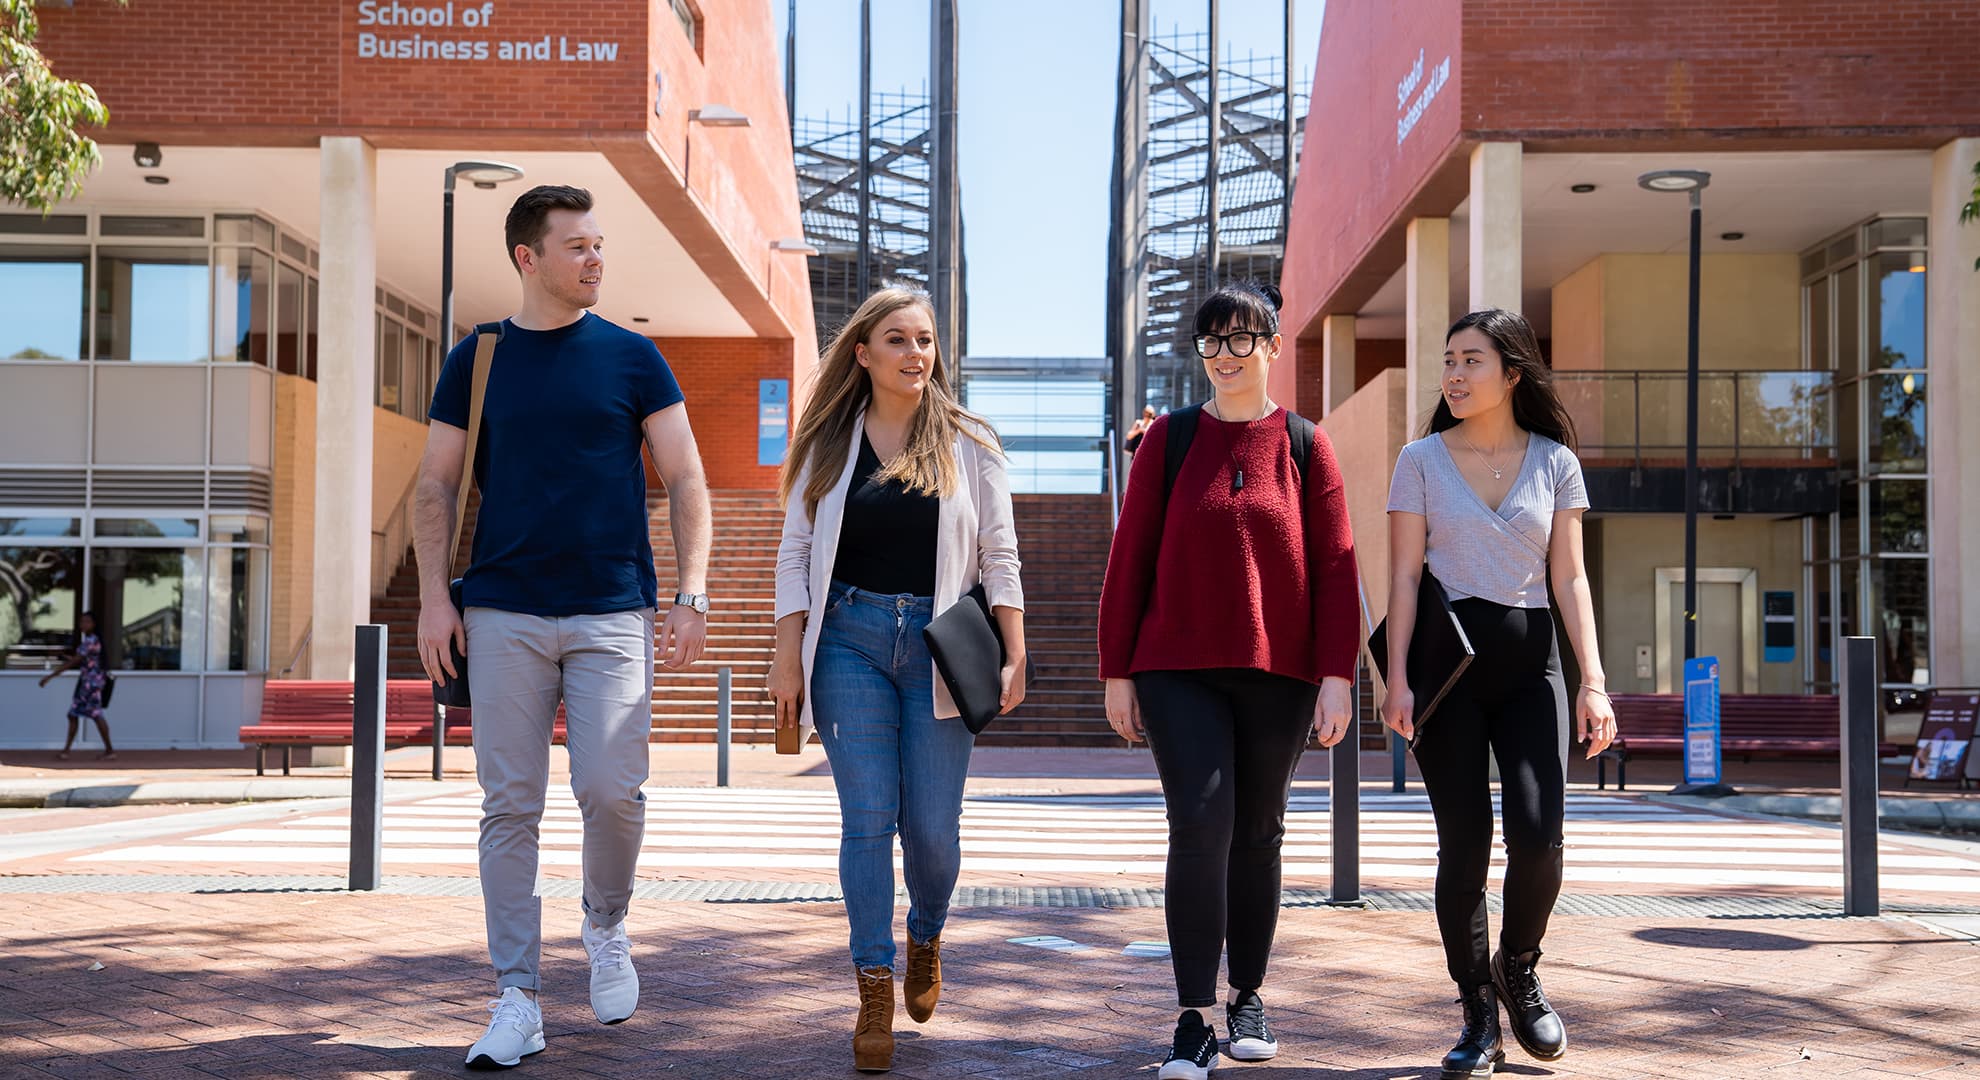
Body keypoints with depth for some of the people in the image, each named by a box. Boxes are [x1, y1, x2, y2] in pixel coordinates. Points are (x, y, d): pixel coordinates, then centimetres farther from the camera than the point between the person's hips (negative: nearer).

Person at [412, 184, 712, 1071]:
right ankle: (516, 1000, 6)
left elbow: (685, 481, 6)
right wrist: (434, 597, -2)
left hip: (613, 611, -1)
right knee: (510, 804, -1)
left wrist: (692, 595, -4)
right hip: (505, 614, 1)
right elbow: (436, 486, 10)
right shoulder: (476, 362, 9)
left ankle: (606, 927, 21)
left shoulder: (632, 358, 7)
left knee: (612, 790, -9)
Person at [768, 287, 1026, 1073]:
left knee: (932, 823, -1)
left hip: (939, 645, 0)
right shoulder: (828, 446, 7)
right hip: (849, 640, 0)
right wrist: (787, 656, -1)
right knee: (868, 817, -5)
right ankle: (875, 993, 4)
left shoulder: (969, 445, 7)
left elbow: (999, 556, 5)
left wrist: (1013, 657, -2)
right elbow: (796, 553, 7)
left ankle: (926, 935, 30)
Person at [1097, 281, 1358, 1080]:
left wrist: (1337, 675, -6)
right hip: (1180, 670, -1)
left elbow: (1335, 566, 1)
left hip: (1278, 673, 1)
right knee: (1199, 826, -12)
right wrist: (1116, 671, 0)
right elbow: (1129, 557, 4)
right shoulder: (1170, 439, 4)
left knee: (1257, 834, 11)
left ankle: (1248, 997, 27)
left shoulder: (1305, 445, 4)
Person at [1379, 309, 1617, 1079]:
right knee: (1463, 843, -5)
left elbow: (1569, 579, 4)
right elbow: (1404, 576, 1)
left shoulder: (1555, 461, 7)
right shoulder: (1422, 460, 4)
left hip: (1530, 660, 1)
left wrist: (1593, 682, -4)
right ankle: (1478, 1017, 8)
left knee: (1537, 835, -12)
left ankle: (1518, 971, 17)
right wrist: (1396, 677, -9)